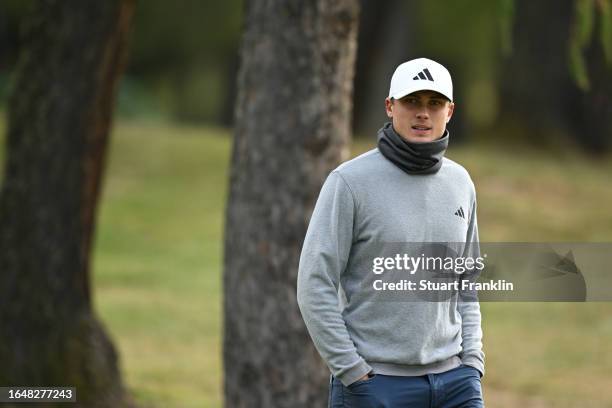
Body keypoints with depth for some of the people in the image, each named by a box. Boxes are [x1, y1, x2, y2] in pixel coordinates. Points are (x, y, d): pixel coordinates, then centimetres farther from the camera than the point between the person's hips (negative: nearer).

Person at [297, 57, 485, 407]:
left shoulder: (459, 182, 9)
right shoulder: (350, 182, -8)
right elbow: (315, 286, -10)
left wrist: (473, 361, 6)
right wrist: (353, 372, -14)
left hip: (453, 379, 5)